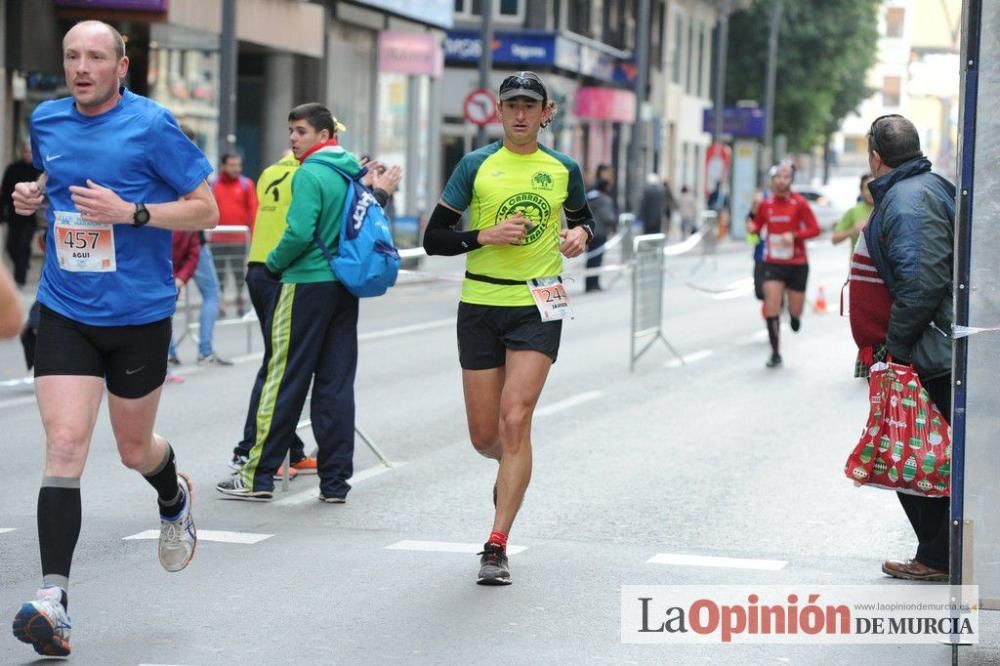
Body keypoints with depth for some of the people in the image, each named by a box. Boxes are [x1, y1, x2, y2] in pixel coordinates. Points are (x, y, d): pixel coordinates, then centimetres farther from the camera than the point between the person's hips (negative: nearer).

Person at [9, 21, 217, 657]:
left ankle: (175, 497, 51)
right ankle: (54, 600, -17)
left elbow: (206, 210, -7)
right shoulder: (46, 121, 5)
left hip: (138, 314, -2)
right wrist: (33, 196, 2)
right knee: (65, 444, -13)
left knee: (135, 450, 14)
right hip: (66, 313, 2)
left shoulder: (151, 125, -10)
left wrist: (130, 211, -20)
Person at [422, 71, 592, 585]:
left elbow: (582, 217, 23)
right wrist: (485, 236, -16)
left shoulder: (563, 169, 5)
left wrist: (580, 234, 0)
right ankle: (515, 473, 43)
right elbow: (433, 238, 0)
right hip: (481, 305, 1)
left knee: (515, 421, -15)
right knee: (484, 437, 5)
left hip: (539, 306, -1)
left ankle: (497, 546, -10)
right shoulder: (475, 166, 0)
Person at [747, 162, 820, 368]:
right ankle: (775, 353, -1)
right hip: (773, 264, 1)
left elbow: (814, 229, -10)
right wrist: (753, 228, -10)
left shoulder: (799, 203, -8)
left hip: (797, 264, -1)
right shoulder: (765, 204, 1)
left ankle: (794, 314, 47)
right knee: (771, 308, -11)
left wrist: (794, 235, -24)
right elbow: (758, 224, 14)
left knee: (795, 310, 7)